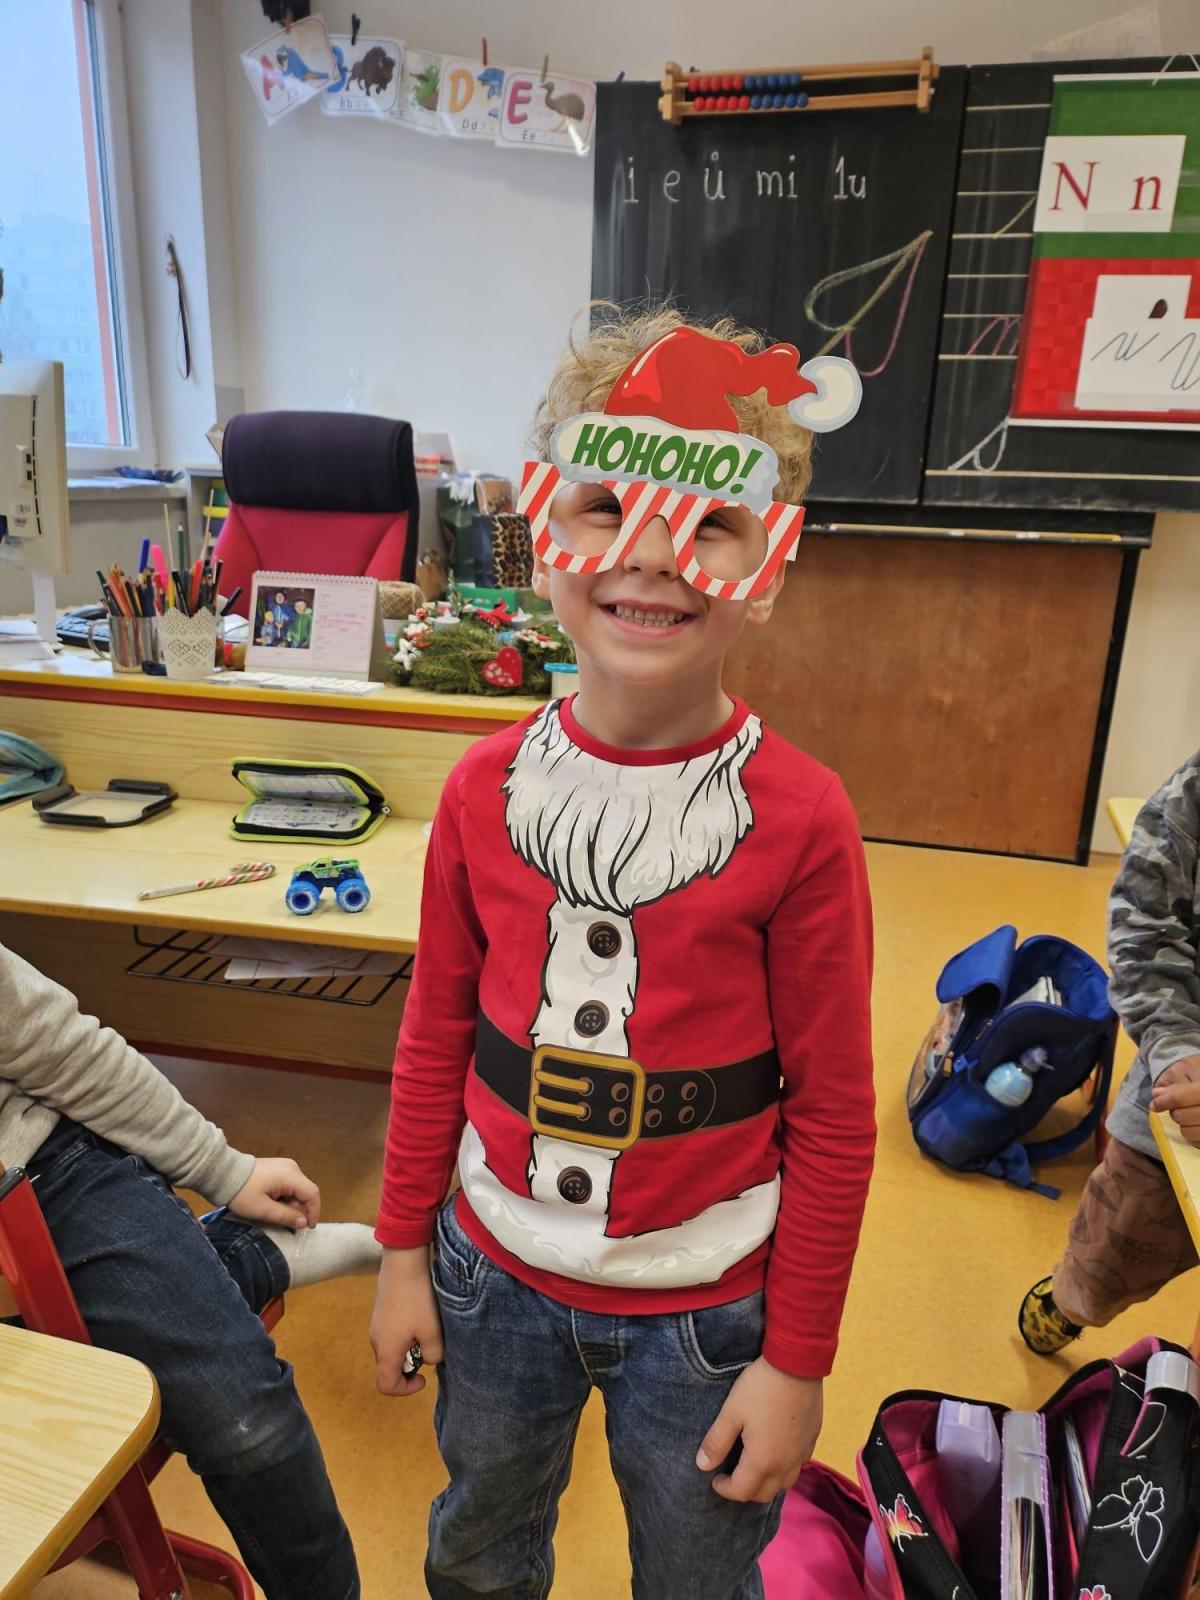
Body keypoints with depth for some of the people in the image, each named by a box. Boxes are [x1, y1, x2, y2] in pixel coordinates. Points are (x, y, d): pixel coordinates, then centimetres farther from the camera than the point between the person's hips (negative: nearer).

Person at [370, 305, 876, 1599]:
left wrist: (797, 1361, -6)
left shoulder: (798, 819, -20)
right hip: (496, 1269, 3)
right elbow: (436, 1033, -1)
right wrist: (404, 1250, 5)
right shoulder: (486, 787, -11)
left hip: (703, 1305, -2)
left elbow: (833, 1116, -12)